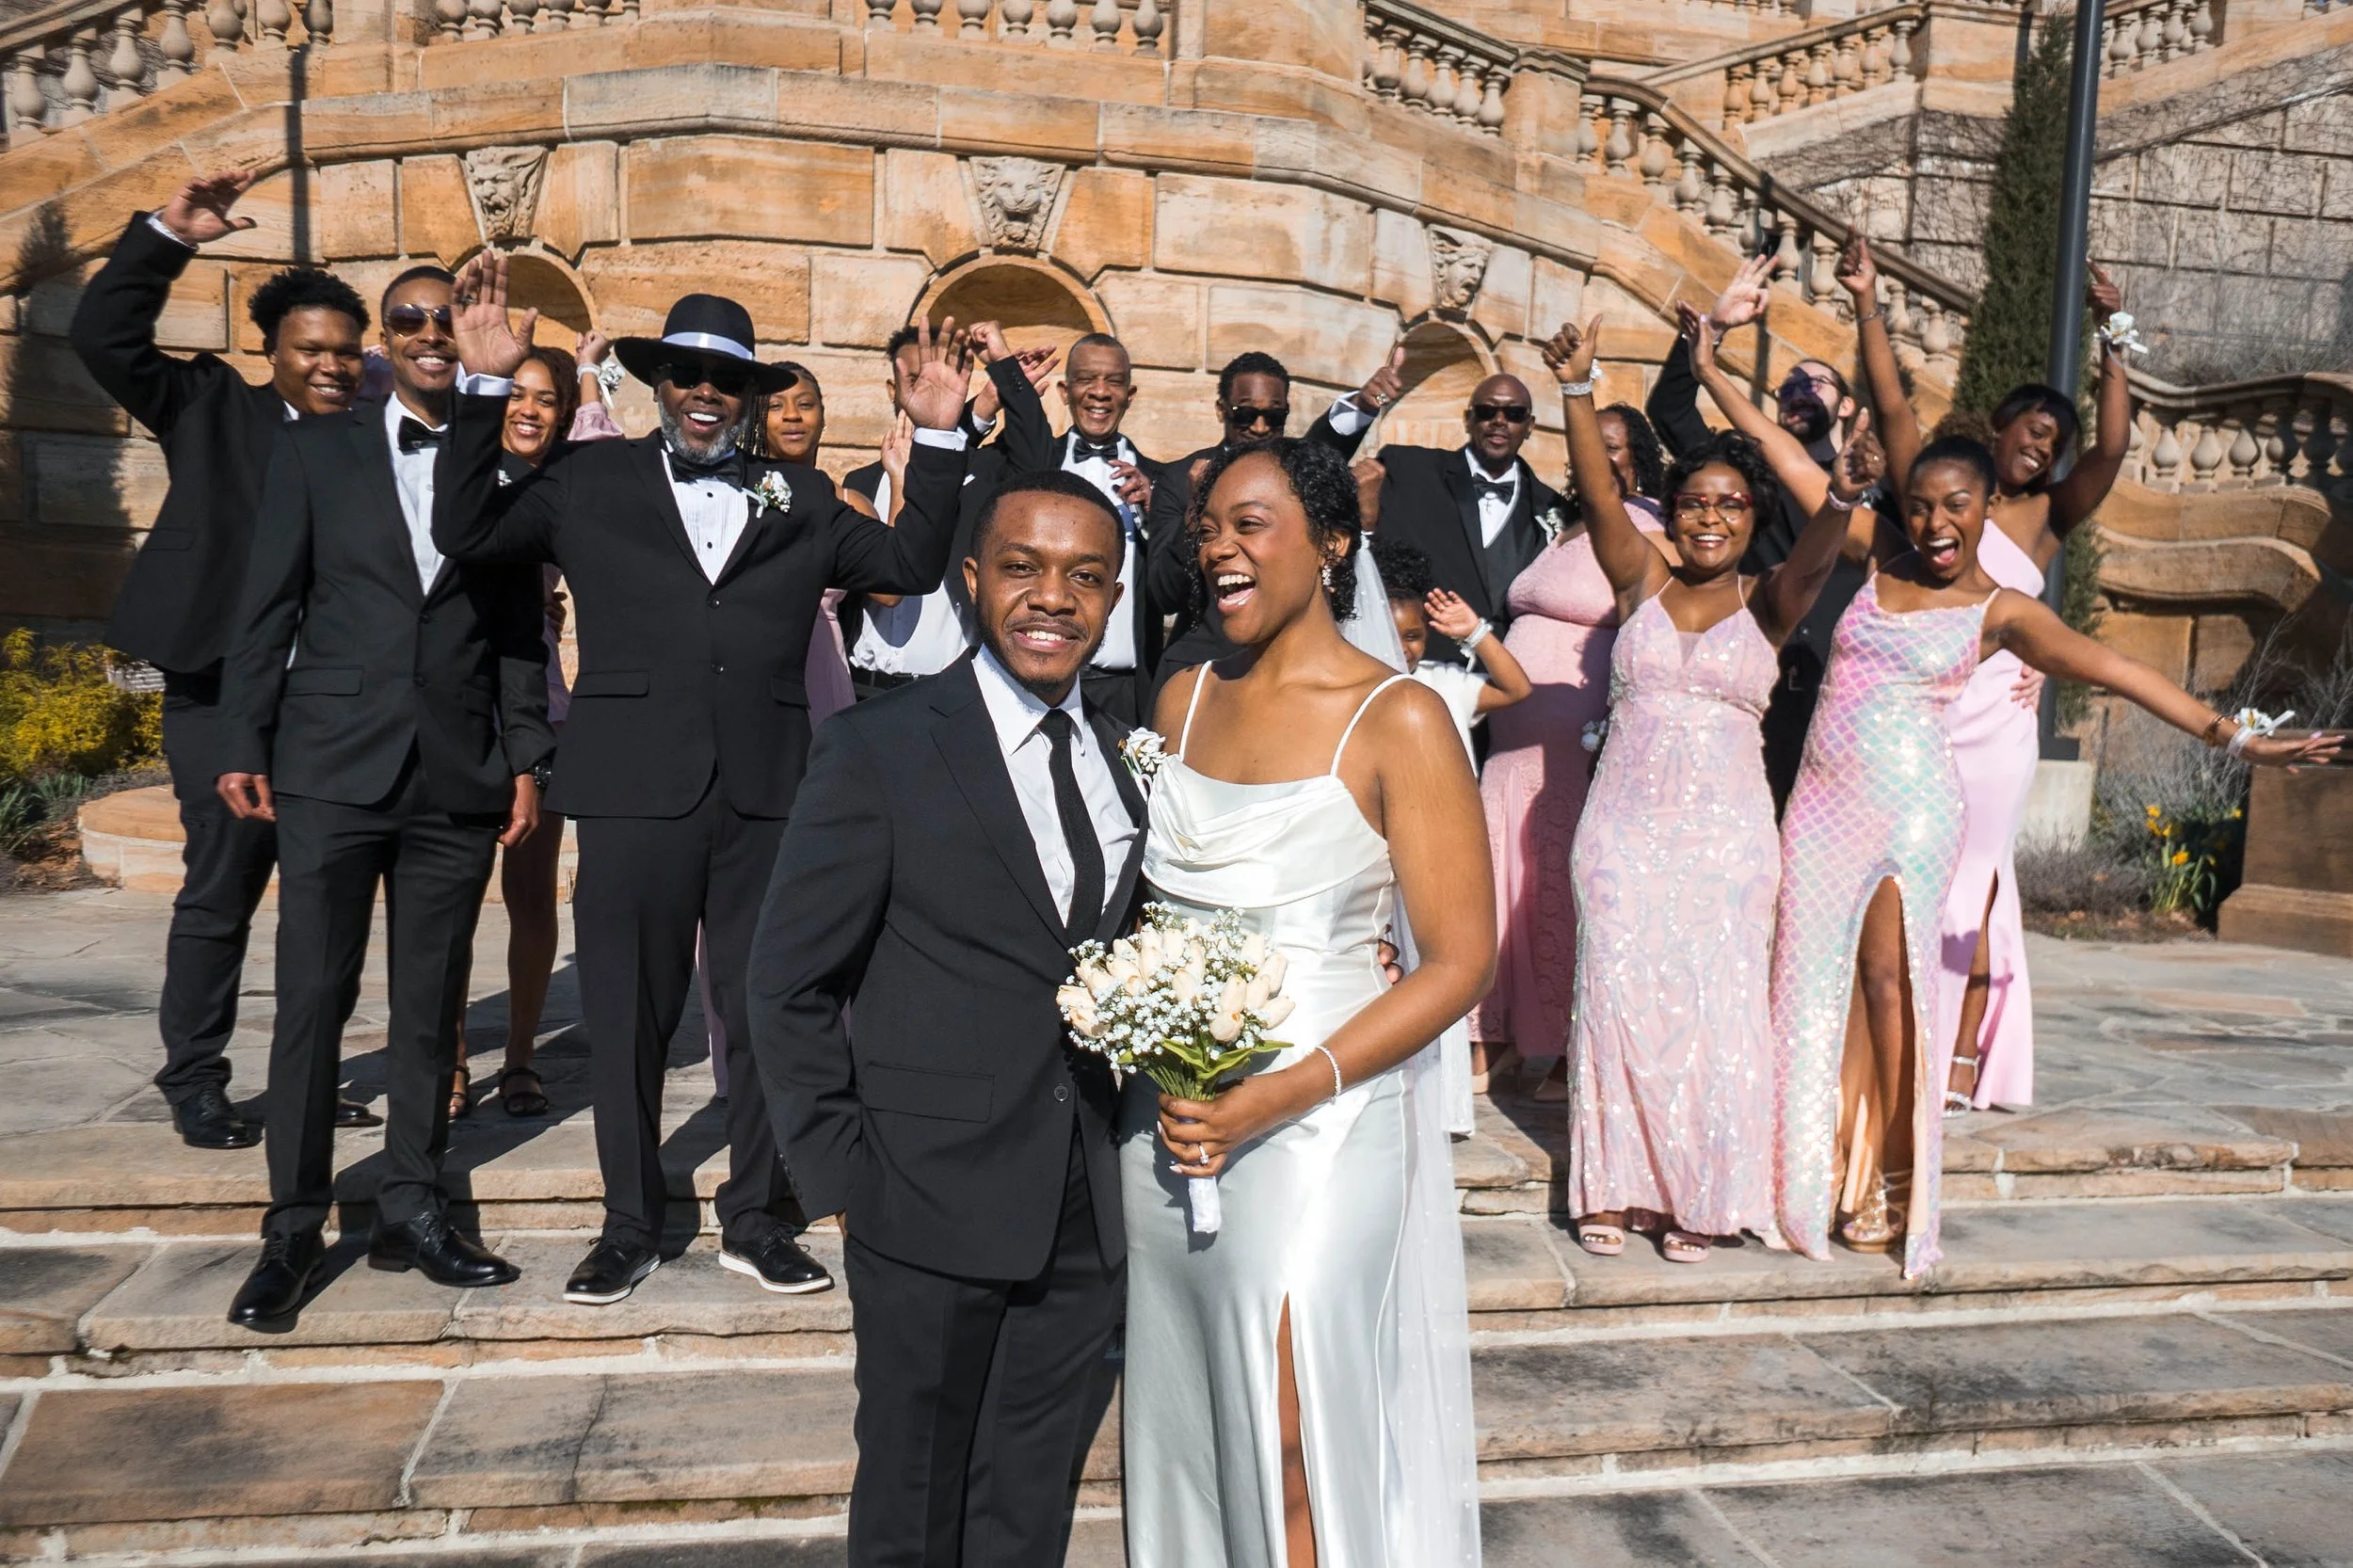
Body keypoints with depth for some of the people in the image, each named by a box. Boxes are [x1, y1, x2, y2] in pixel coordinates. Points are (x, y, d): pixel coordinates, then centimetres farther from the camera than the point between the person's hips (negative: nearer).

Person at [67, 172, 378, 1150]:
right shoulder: (214, 411, 7)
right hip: (226, 693, -2)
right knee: (219, 890, 2)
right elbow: (103, 336, -1)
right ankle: (194, 1083, 16)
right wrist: (168, 235, -8)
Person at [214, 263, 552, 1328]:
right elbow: (266, 607, 5)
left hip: (458, 776, 1)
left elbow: (521, 626, 8)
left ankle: (410, 1209, 19)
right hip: (333, 765, -1)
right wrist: (243, 747, 0)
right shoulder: (317, 450, 7)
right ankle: (294, 1227, 13)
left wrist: (526, 759, 3)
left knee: (431, 1005, 8)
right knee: (312, 999, 1)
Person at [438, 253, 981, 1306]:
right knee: (627, 1014, 8)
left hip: (764, 794, 1)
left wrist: (939, 438, 2)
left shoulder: (798, 500, 13)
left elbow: (912, 564, 9)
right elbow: (466, 533, 2)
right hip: (633, 789, -1)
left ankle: (755, 1219, 26)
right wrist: (486, 387, -5)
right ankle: (630, 1226, 26)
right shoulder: (590, 480, 10)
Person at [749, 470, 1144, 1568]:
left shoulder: (1127, 756, 4)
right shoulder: (879, 751, -10)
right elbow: (790, 984, -6)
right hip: (932, 1210, -4)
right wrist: (838, 1176, -8)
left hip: (1089, 1218, 4)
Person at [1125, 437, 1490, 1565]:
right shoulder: (1185, 700, 6)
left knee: (1299, 1442, 5)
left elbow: (1461, 961, -12)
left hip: (1318, 1126, -5)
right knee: (1184, 1421, 17)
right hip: (1169, 1120, 5)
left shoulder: (1397, 720, -11)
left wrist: (1290, 1090, -20)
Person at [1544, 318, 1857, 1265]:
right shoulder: (1642, 581, 6)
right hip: (1623, 825, 1)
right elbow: (1598, 494, -6)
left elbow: (1814, 557, -16)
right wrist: (1576, 389, -18)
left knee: (1713, 1004, 2)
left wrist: (1846, 497, -37)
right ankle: (1617, 1186, 14)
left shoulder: (1767, 602, 4)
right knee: (1618, 995, 2)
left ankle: (1696, 1194, 16)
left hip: (1727, 833, 0)